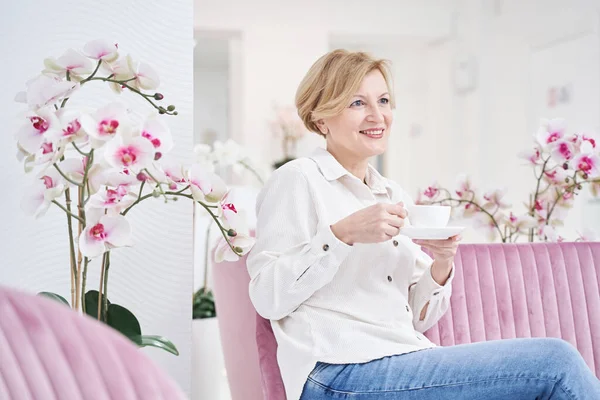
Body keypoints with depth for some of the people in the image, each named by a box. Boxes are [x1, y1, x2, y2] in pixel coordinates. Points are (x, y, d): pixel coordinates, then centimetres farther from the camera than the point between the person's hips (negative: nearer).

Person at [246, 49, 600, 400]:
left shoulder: (396, 196, 19)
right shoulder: (298, 180, -1)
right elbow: (268, 298, -10)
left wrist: (442, 265, -2)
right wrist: (341, 234, -20)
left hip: (406, 358, 7)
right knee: (556, 362, -16)